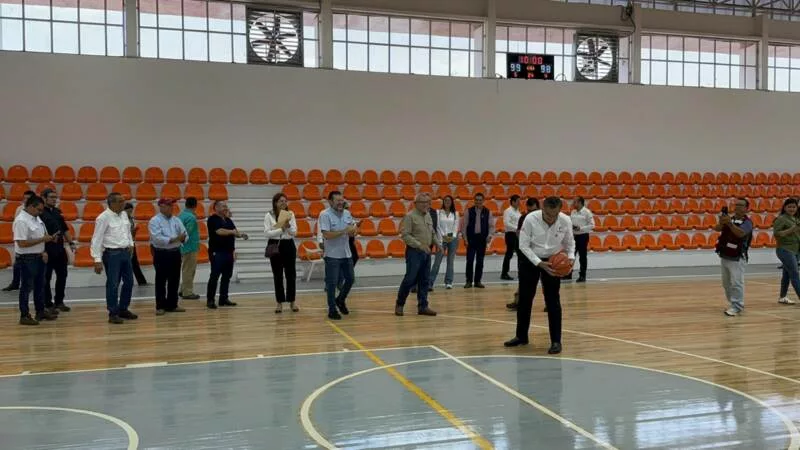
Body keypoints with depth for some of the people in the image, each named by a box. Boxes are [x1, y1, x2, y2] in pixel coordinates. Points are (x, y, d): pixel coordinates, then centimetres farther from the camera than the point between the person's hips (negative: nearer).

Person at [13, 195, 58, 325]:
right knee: (26, 287, 0)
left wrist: (43, 251, 5)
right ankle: (24, 316, 8)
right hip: (27, 259, -9)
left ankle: (41, 311, 29)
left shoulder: (36, 218, 8)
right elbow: (22, 243, -25)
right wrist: (42, 239, -21)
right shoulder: (21, 221, -20)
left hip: (38, 257, 9)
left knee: (40, 285, 17)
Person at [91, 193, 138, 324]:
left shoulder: (124, 215, 9)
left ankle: (123, 309, 26)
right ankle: (113, 314, 7)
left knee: (129, 282, 12)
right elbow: (97, 239, -14)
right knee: (113, 284, -2)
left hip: (125, 252, 8)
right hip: (112, 254, -7)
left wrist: (131, 244, 13)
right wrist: (97, 260, -17)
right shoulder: (103, 218, -13)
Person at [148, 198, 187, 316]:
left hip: (175, 253, 6)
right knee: (161, 281, 0)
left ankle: (172, 305, 20)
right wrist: (174, 239, -25)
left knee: (174, 280, 10)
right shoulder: (155, 221, -8)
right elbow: (157, 238, -19)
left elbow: (184, 234, 5)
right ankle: (160, 307, 8)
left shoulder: (176, 220, 10)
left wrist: (182, 238, -19)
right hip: (161, 254, -6)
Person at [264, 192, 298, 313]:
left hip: (288, 245, 2)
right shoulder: (269, 216, -4)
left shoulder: (290, 214, 3)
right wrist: (281, 229, -17)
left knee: (291, 274, 4)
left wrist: (288, 226, -20)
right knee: (277, 275, 4)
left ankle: (292, 301, 15)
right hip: (275, 246, -2)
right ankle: (280, 302, 13)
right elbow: (267, 233, -12)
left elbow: (294, 232, -1)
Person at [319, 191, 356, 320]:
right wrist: (344, 231, -25)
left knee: (350, 279, 12)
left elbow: (352, 231, 13)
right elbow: (327, 235, -22)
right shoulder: (325, 215, -13)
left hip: (346, 254, 6)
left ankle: (340, 300, 35)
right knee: (332, 283, 0)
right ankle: (332, 310, 11)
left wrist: (353, 231, -11)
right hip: (332, 255, -6)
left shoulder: (347, 213, 6)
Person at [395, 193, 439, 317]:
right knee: (410, 279, -6)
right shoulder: (410, 216, -10)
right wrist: (420, 245, -22)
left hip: (426, 252, 7)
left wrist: (437, 243, 5)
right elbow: (405, 235, -16)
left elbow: (432, 232, 22)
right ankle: (399, 305, 10)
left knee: (424, 281, 8)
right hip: (414, 252, -7)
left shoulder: (428, 215, 13)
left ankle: (423, 306, 14)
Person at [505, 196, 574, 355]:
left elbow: (570, 241, 0)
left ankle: (556, 341, 6)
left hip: (553, 261, 0)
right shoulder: (530, 219, -25)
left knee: (553, 300, -3)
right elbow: (523, 245, -17)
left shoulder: (566, 221, -18)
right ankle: (521, 336, 24)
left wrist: (571, 257, -17)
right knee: (524, 299, 8)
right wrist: (539, 263, -24)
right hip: (530, 260, 0)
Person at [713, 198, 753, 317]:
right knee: (726, 283, 14)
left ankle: (736, 307, -7)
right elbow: (716, 228, -8)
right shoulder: (729, 219, 8)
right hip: (724, 256, 7)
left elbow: (741, 233, -30)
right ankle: (733, 304, 27)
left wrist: (730, 223, -45)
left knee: (736, 283, -11)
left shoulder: (747, 222, -9)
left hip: (737, 258, -7)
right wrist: (721, 222, -31)